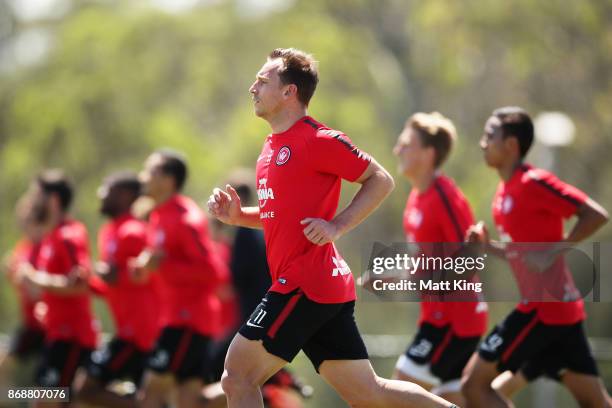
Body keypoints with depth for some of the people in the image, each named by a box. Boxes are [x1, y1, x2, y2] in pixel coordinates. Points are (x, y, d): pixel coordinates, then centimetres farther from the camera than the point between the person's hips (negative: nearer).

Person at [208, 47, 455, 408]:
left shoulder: (317, 140, -9)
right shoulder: (272, 147, 18)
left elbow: (382, 180, -7)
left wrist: (336, 227, -15)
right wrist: (237, 215, 10)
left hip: (305, 285, -9)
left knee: (237, 379, -8)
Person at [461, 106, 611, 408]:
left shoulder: (534, 182, -13)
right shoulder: (504, 192, 15)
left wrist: (555, 251, -22)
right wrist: (486, 245, 6)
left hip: (544, 306, -9)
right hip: (563, 307, 9)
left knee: (475, 382, -5)